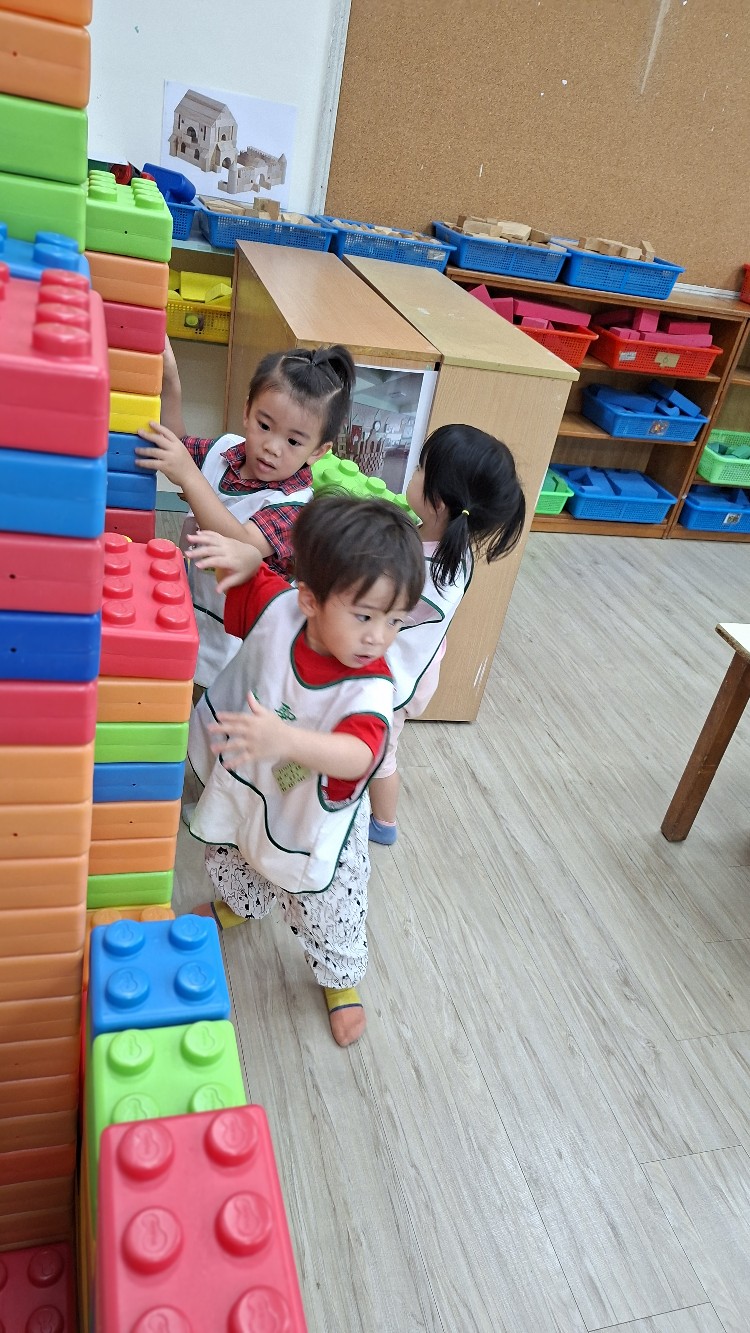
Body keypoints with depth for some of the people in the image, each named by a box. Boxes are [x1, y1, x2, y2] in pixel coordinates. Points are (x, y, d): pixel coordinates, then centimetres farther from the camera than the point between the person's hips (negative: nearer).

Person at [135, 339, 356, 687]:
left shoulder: (295, 505, -26)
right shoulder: (227, 449, -6)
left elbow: (242, 547, -40)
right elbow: (176, 444, 11)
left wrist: (189, 476, -45)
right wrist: (170, 382, -5)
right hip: (182, 609, 7)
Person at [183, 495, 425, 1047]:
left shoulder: (370, 689, -37)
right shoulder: (279, 606, -27)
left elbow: (358, 756, -55)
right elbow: (247, 570, -9)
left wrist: (286, 739, -71)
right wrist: (239, 553, -33)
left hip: (315, 823, -4)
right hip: (245, 790, 4)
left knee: (329, 908, 18)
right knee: (234, 861, 34)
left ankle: (341, 979, 51)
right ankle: (238, 904, 70)